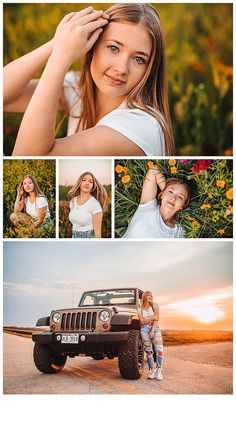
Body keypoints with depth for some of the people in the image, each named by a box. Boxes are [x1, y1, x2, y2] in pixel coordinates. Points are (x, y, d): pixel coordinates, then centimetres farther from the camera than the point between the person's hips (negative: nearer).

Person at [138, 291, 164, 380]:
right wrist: (152, 318, -10)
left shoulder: (154, 306, 4)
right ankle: (152, 369, 12)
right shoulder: (140, 309, 7)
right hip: (145, 329, 1)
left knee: (159, 350, -13)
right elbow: (142, 321, -2)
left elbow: (156, 319, -4)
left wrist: (152, 331, -13)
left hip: (155, 328, -1)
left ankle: (158, 370, -3)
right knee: (148, 351, -1)